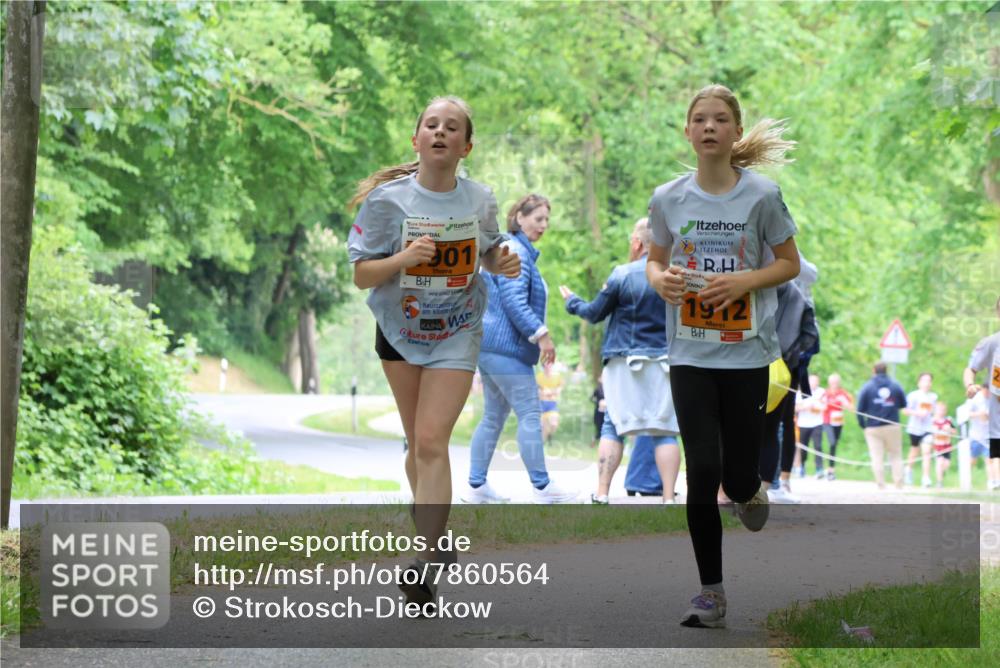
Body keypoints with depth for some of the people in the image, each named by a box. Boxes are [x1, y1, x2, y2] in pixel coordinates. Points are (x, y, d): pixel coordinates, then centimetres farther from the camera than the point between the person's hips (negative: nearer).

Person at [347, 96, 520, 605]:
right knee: (419, 443, 13)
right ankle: (435, 536, 34)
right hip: (400, 330, 1)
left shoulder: (479, 200, -7)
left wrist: (504, 263, -11)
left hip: (456, 334, -1)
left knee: (431, 442, -14)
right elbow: (361, 275, -12)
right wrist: (404, 258, -30)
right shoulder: (387, 198, -13)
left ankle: (426, 563, -20)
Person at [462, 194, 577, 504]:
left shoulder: (517, 249, 21)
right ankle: (542, 486, -4)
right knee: (530, 414, -7)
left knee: (494, 417, 12)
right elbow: (513, 299, -21)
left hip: (490, 345, 11)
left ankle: (476, 486, 12)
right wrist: (541, 334, -19)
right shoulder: (515, 251, -13)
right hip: (505, 347, -11)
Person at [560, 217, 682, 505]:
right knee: (664, 430, 2)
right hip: (664, 361, 2)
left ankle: (601, 495, -1)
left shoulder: (622, 275, -5)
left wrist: (572, 302, 22)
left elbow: (595, 313, 4)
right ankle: (669, 498, -6)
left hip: (624, 362, -2)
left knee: (613, 427, 5)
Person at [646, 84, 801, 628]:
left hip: (747, 353, -1)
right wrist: (660, 280, -11)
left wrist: (744, 281, -16)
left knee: (737, 477, 1)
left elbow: (789, 263, 2)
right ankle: (711, 593, 4)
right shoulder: (668, 199, 0)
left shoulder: (762, 195, -6)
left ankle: (751, 491, 41)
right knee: (702, 471, -7)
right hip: (690, 353, 1)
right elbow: (655, 260, 13)